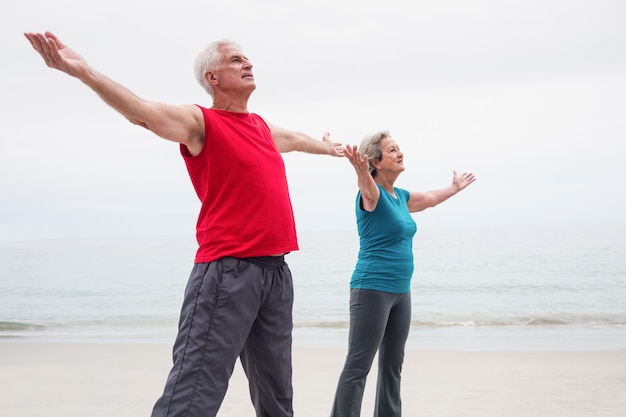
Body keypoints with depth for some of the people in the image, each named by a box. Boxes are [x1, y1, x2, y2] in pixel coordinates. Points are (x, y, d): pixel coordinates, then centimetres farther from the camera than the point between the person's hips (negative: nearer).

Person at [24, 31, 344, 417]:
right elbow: (144, 112, -21)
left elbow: (293, 138, 42)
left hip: (276, 270, 8)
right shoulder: (200, 122, -3)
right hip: (228, 271, -7)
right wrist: (84, 71, -38)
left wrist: (327, 147, 63)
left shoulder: (262, 127, 19)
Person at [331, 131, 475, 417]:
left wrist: (456, 187, 47)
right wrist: (361, 172, -58)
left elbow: (430, 199, 33)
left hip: (401, 291, 8)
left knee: (392, 365, 12)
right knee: (358, 367, -8)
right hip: (372, 289, -8)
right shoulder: (372, 193, -11)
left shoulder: (401, 197, 13)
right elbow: (367, 187, -35)